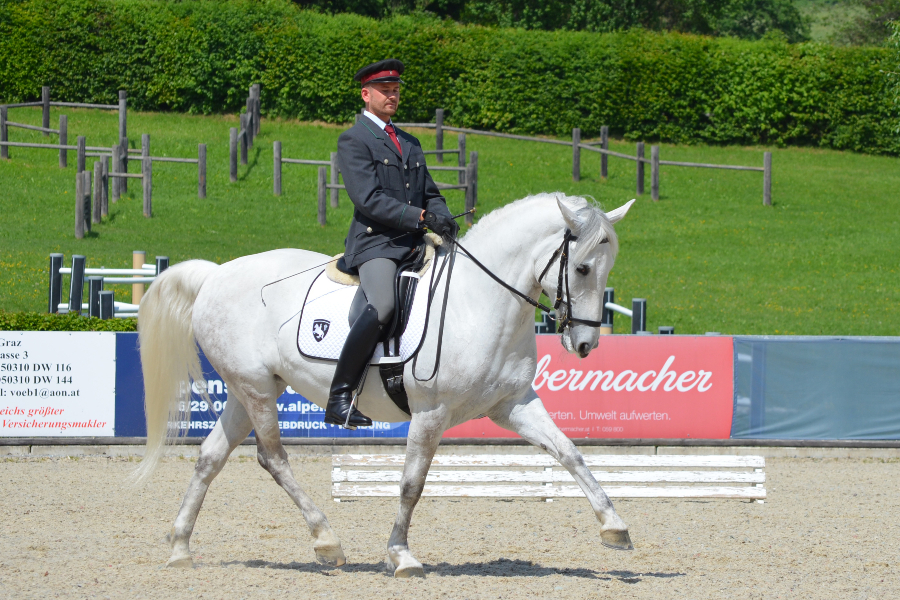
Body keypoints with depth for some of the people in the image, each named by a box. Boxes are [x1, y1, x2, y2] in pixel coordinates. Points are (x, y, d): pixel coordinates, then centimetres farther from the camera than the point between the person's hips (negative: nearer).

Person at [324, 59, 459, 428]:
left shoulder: (409, 143, 26)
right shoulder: (353, 141, 1)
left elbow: (430, 194, 24)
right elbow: (369, 199, -12)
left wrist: (444, 219, 0)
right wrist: (421, 217, -20)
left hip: (415, 245, 8)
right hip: (375, 243, -8)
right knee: (381, 306, -32)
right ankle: (339, 398, -30)